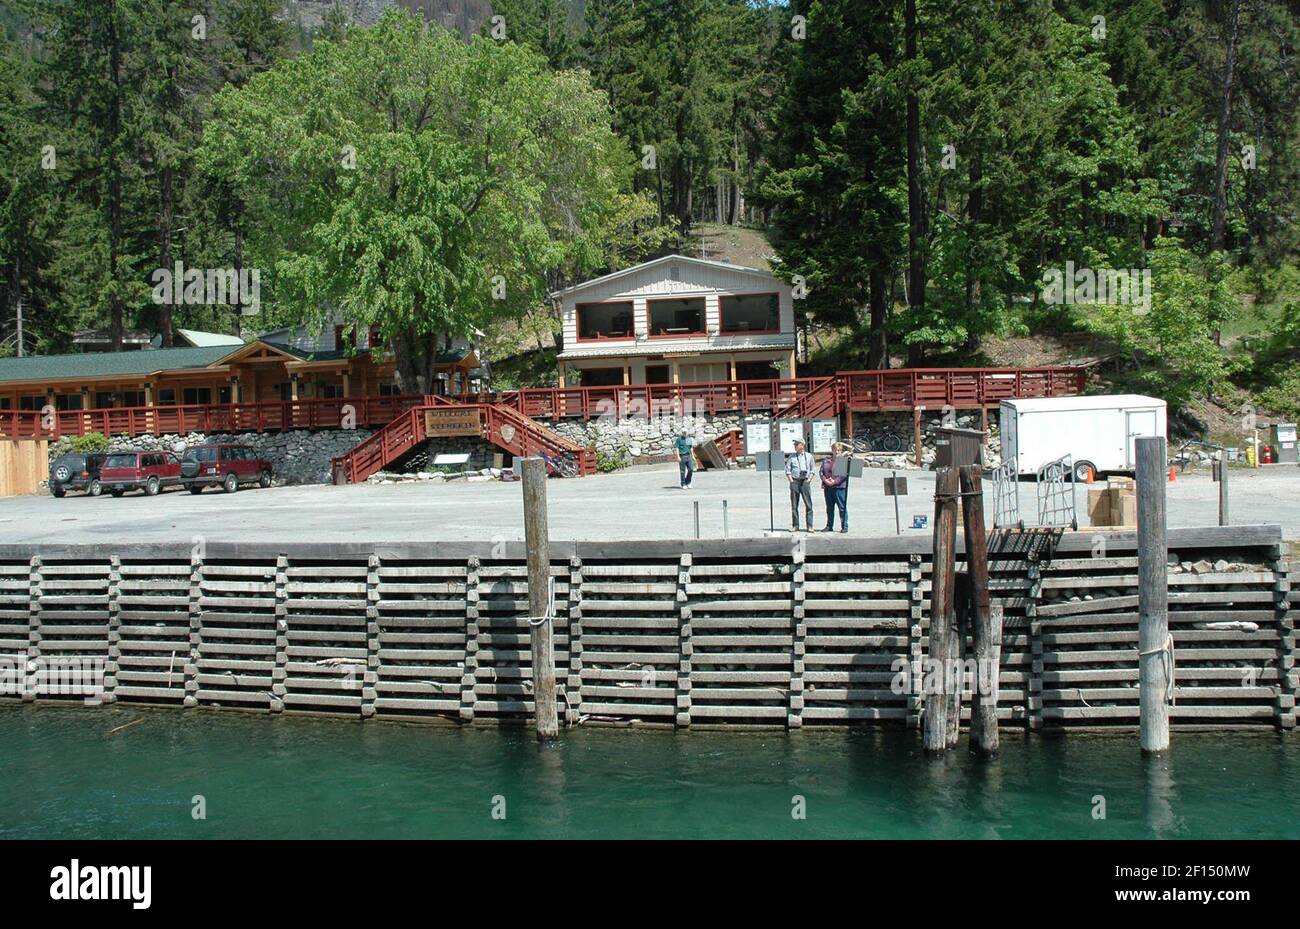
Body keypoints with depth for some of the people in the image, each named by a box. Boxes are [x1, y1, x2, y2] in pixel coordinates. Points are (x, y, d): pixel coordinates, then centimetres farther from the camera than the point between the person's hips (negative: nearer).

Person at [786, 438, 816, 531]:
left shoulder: (809, 457, 8)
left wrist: (809, 480, -1)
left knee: (808, 505, -4)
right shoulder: (791, 457, 7)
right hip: (794, 481, 1)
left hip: (805, 481, 0)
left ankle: (809, 526, 0)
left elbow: (812, 470, 10)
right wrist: (791, 481, -3)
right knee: (794, 505, 2)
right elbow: (787, 470, 6)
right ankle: (795, 525, 9)